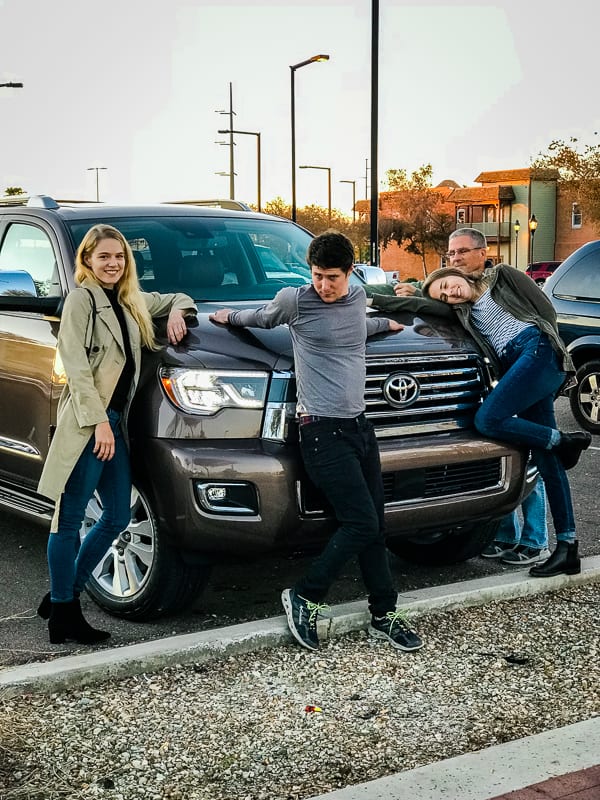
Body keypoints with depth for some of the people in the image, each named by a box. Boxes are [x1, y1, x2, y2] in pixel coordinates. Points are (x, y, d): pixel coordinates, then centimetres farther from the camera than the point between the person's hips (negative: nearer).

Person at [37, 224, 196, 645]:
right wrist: (98, 421, -19)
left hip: (114, 421, 9)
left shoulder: (129, 301, 17)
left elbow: (177, 298, 33)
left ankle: (64, 595, 23)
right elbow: (76, 366, -13)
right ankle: (63, 611, 6)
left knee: (118, 516, 12)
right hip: (87, 423, -9)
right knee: (69, 519, -2)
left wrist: (176, 311, 9)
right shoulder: (82, 298, -5)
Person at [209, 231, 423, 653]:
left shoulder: (358, 298, 12)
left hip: (360, 424, 6)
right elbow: (263, 317, 17)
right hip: (323, 430, -6)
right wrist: (230, 317, 29)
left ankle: (384, 616, 17)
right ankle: (305, 597, 4)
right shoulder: (295, 300, -5)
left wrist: (387, 324, 47)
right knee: (361, 523, -12)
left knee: (375, 527, 7)